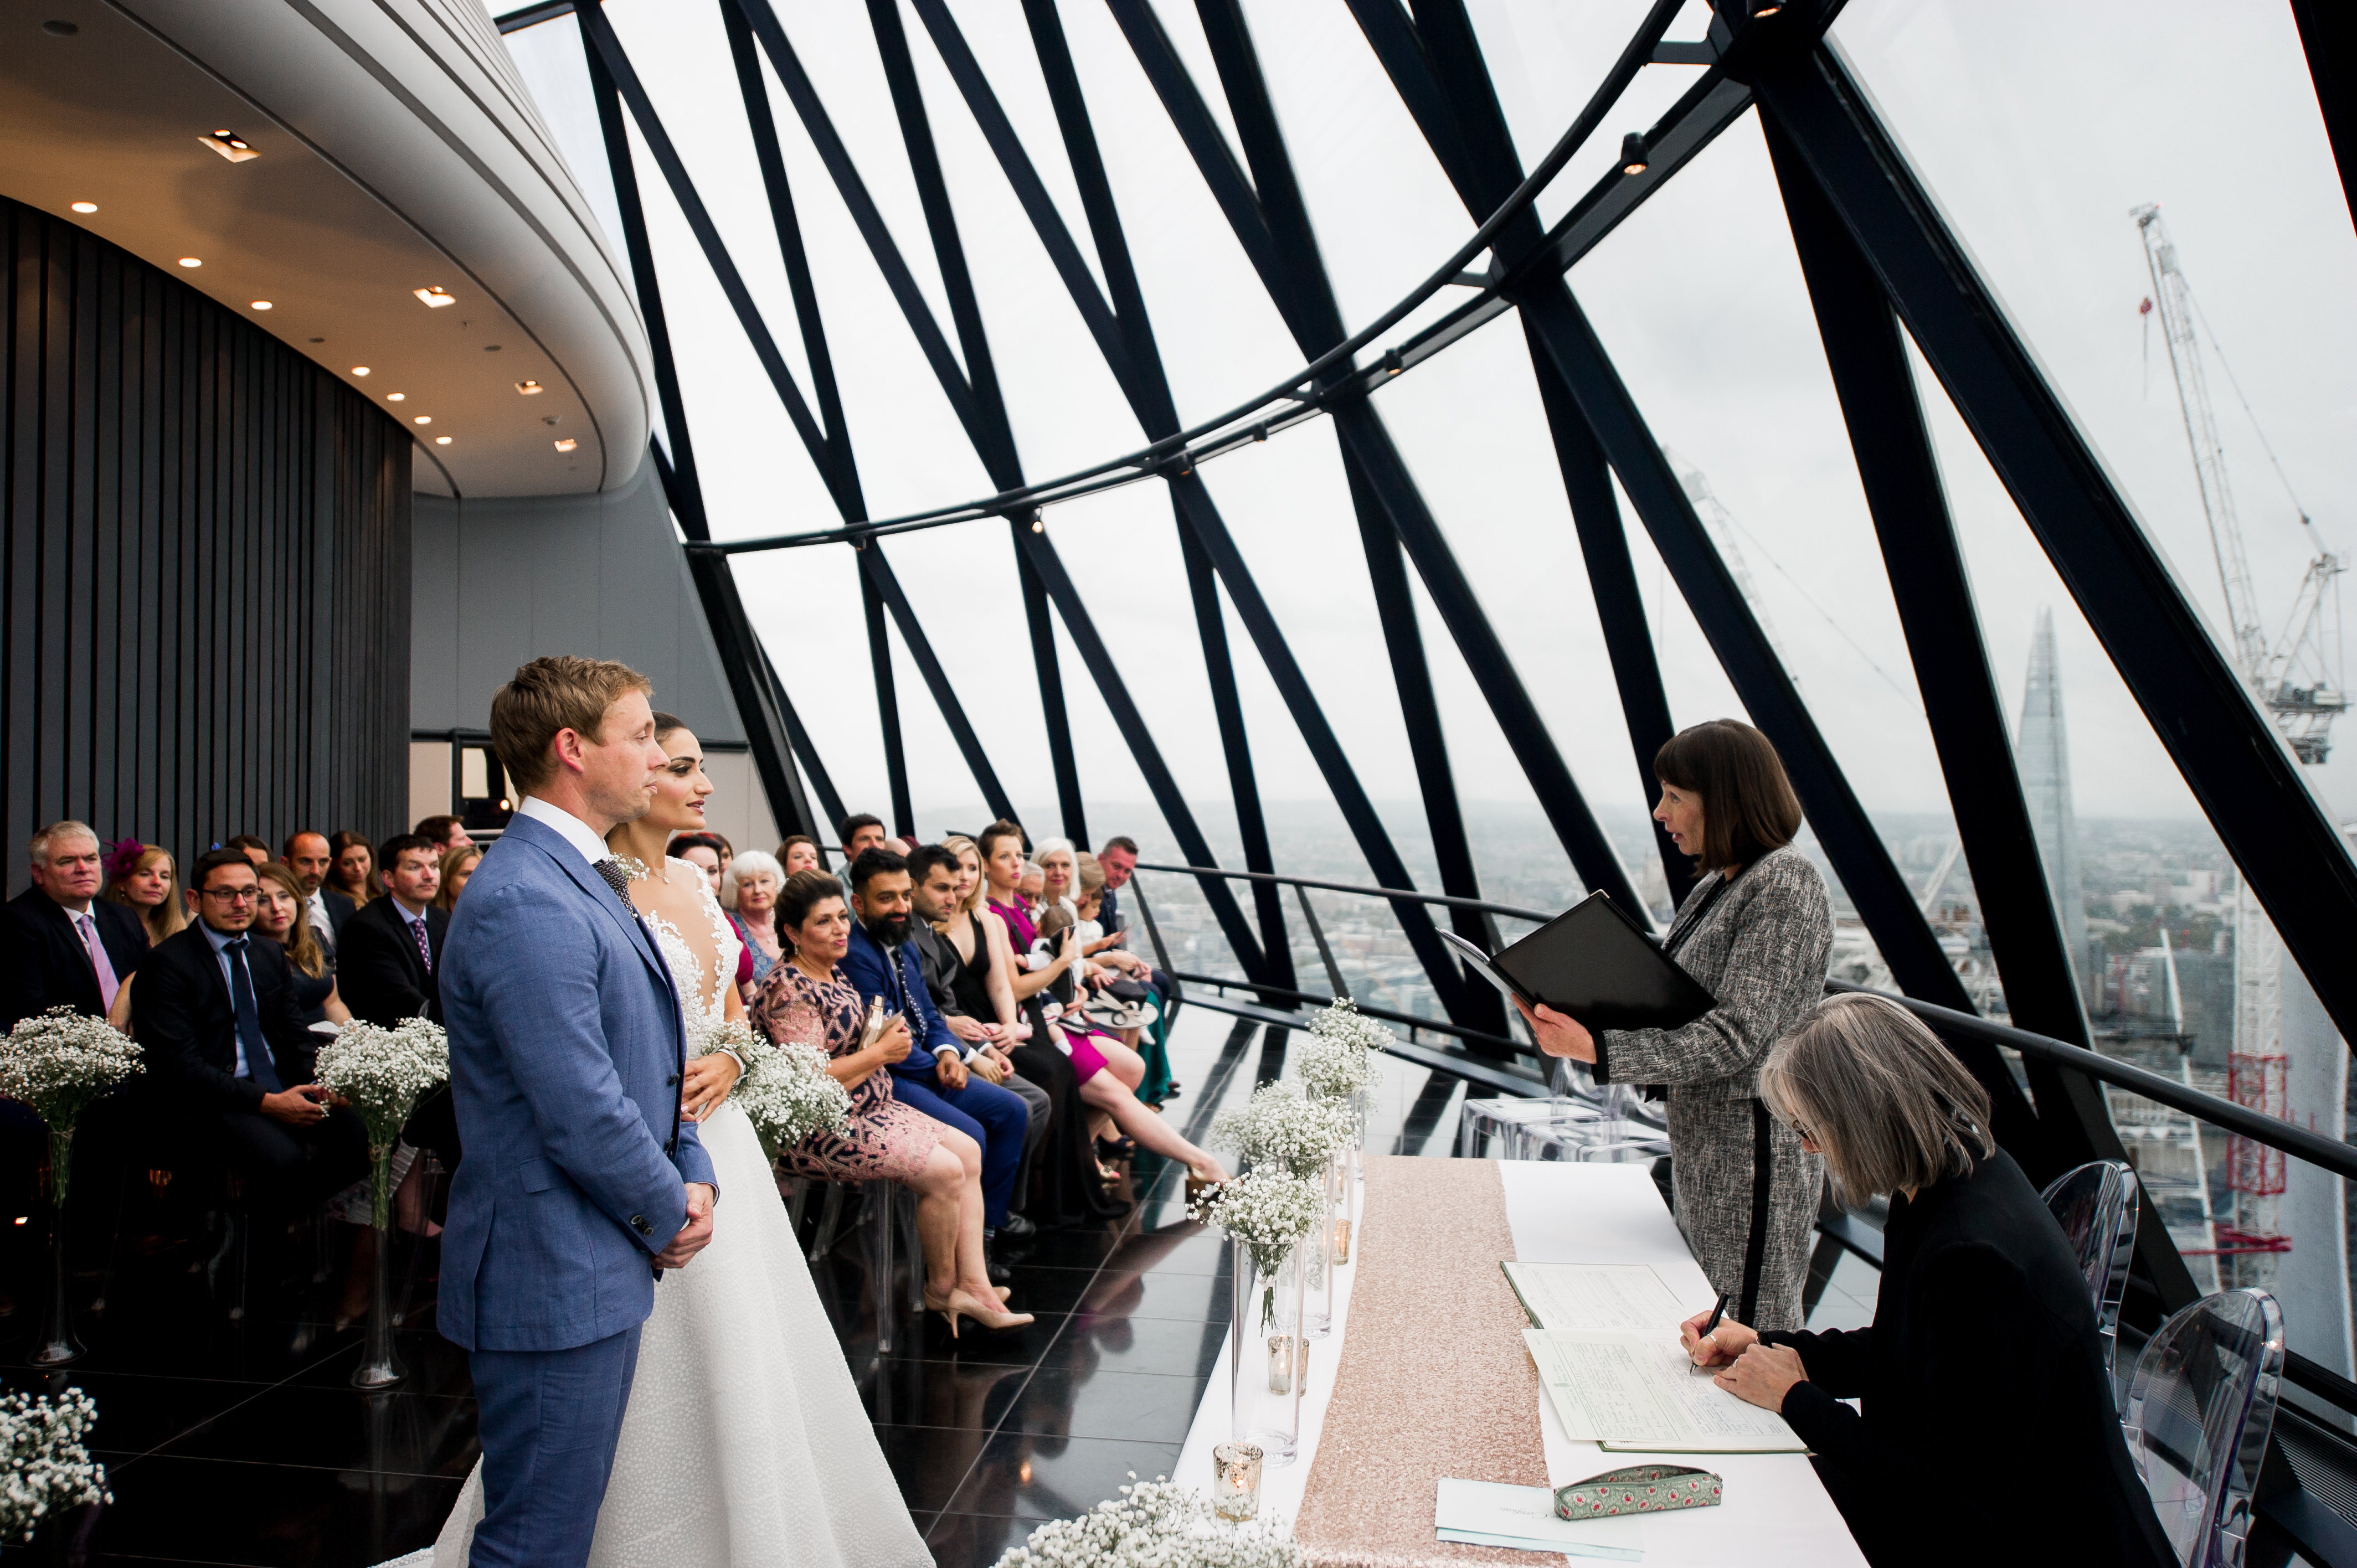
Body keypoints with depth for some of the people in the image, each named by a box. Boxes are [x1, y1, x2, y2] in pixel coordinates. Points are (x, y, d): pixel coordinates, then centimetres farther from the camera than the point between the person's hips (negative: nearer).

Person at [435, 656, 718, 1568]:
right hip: (557, 1282, -10)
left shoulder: (587, 880, 11)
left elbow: (648, 1060, 15)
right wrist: (667, 1214, -9)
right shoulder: (525, 901, -23)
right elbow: (582, 1110, -24)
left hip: (593, 1266, 10)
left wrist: (693, 1179, 3)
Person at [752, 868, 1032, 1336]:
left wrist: (884, 1040, 7)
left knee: (968, 1152, -1)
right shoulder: (789, 991, -19)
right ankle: (941, 1290, 4)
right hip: (816, 1132, -10)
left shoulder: (833, 972, 11)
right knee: (944, 1171, -18)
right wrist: (881, 1053, -15)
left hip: (869, 1108, 10)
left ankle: (973, 1285, -1)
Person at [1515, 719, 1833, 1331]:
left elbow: (1733, 1038, -24)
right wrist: (1578, 1016, -1)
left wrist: (1593, 1049, -30)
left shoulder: (1786, 884, -18)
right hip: (1702, 1147, 9)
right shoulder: (1717, 885, 10)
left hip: (1754, 1147, -9)